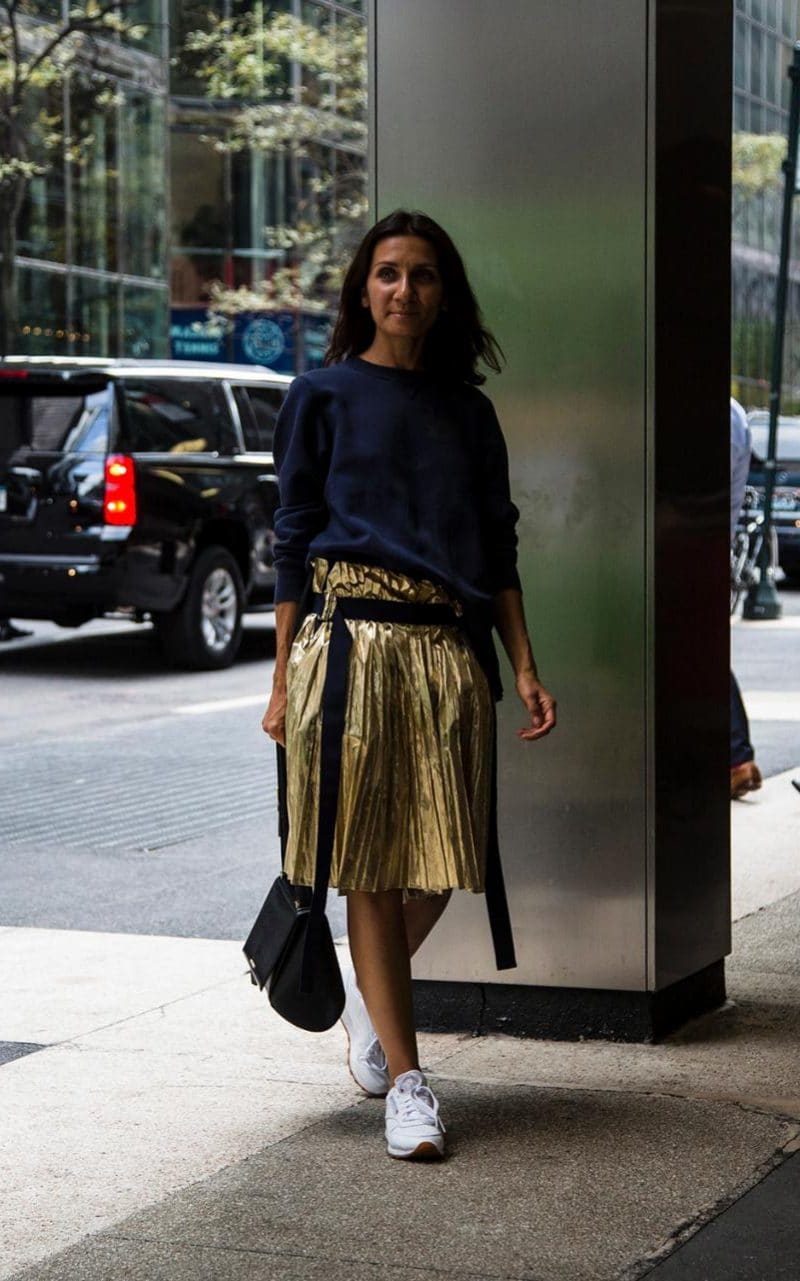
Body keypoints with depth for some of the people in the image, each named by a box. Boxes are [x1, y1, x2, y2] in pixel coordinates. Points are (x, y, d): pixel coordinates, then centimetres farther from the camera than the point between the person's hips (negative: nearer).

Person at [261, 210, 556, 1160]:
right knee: (373, 861, -2)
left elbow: (498, 547, 15)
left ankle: (369, 993, 32)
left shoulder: (466, 410, 15)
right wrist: (284, 680, 0)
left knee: (443, 862, 2)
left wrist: (524, 667, 6)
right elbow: (293, 539, 4)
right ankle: (406, 1079, 4)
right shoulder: (324, 396, 5)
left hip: (449, 649, 3)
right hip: (352, 640, -3)